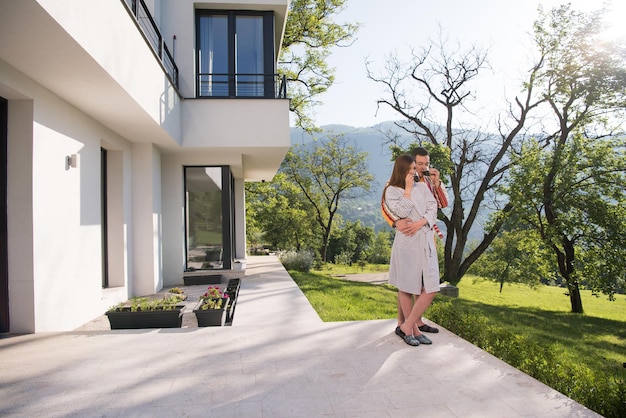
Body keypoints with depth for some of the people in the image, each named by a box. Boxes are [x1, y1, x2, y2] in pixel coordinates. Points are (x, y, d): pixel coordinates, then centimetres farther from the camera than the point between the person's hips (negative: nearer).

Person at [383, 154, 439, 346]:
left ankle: (406, 327, 8)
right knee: (406, 288, 4)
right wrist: (407, 190, -6)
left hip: (426, 241, 5)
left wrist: (421, 222, -10)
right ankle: (413, 328, 17)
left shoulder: (423, 187, 15)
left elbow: (433, 209, 6)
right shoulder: (392, 191, 2)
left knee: (430, 289, -2)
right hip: (406, 243, -4)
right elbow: (401, 212, -12)